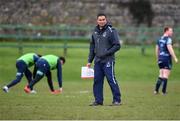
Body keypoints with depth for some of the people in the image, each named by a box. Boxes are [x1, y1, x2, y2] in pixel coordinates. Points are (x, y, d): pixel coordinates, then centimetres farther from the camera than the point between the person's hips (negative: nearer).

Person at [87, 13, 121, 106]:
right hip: (97, 61, 6)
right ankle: (98, 100, 13)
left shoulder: (111, 31, -6)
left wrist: (106, 53, -16)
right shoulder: (95, 32, 13)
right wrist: (89, 61, 15)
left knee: (111, 80, -8)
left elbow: (117, 46, -9)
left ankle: (117, 100, -3)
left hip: (108, 60, -6)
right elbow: (92, 47, 19)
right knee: (97, 80, 6)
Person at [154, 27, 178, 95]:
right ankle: (164, 92, -5)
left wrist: (158, 59, 26)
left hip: (160, 59, 8)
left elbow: (157, 50, 17)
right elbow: (170, 49, -23)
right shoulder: (168, 39, -13)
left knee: (161, 76, 13)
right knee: (165, 76, -4)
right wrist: (175, 58, -20)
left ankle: (156, 90, 6)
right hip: (167, 59, -8)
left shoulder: (160, 39, 13)